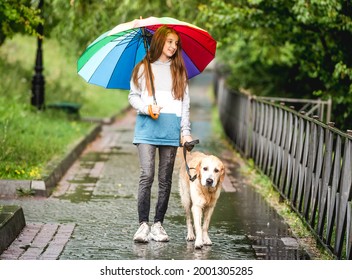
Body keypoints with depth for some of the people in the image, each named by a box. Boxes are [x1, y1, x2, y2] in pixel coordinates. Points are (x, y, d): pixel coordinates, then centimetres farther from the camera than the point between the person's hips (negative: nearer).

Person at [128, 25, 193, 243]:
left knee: (165, 179, 3)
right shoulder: (143, 68, 8)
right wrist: (147, 108, -13)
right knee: (147, 175, -12)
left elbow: (185, 102, 12)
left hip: (171, 129, 3)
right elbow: (133, 96, 7)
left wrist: (186, 131, 4)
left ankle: (158, 224, 9)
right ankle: (143, 224, -9)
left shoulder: (179, 71, 15)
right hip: (147, 127, -2)